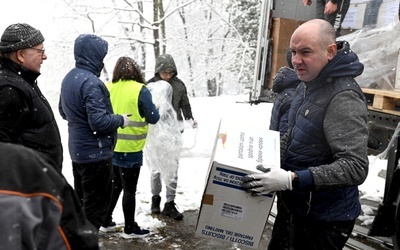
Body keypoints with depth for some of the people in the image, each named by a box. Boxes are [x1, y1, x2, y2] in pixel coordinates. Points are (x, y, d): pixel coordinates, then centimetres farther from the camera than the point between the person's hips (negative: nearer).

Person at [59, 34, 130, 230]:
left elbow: (63, 111, 21)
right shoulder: (90, 82, -22)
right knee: (95, 205, 1)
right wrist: (121, 120, -11)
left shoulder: (69, 78, 9)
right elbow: (99, 122, -27)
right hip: (96, 153, -10)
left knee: (81, 200, 22)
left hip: (77, 150, 10)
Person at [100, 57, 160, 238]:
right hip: (130, 149, -5)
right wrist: (155, 109, 10)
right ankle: (130, 229, 19)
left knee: (114, 185, 21)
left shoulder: (108, 88, 1)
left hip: (111, 147, 6)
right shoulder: (140, 90, -14)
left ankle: (105, 222, 31)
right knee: (129, 189, 7)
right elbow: (153, 118, -9)